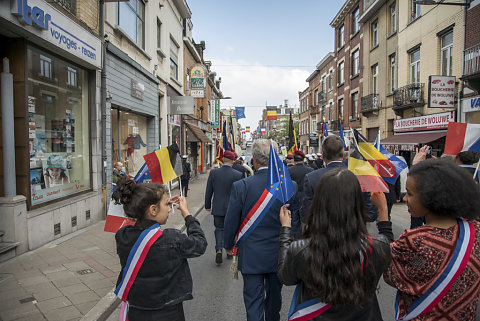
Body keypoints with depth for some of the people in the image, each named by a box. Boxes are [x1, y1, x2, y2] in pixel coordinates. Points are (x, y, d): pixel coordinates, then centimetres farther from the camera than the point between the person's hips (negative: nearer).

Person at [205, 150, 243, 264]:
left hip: (217, 208, 1)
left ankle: (219, 249, -6)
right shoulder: (238, 175, -12)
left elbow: (208, 191, -1)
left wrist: (208, 206, 11)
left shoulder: (213, 172, -8)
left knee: (219, 228, 12)